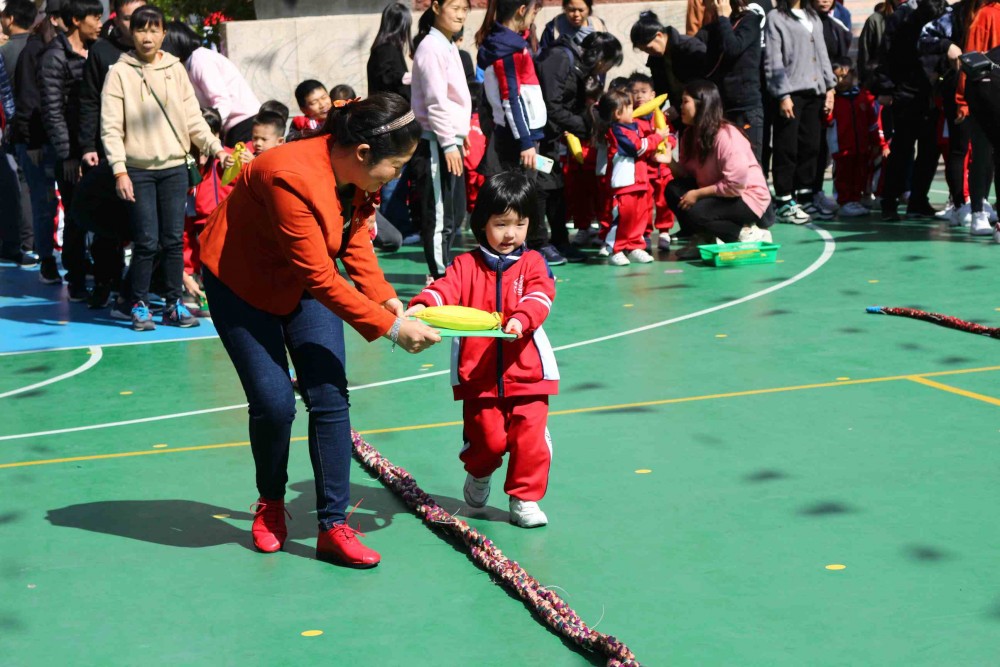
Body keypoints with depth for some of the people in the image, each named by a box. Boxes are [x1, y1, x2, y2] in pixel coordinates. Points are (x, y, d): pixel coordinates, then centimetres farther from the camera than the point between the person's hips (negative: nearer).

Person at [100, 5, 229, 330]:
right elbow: (111, 127, -5)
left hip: (175, 166, 3)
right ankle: (139, 305, 8)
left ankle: (174, 304, 14)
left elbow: (193, 118, 10)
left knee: (174, 240, 5)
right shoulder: (120, 72, -1)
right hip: (139, 169, -3)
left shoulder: (175, 69, 8)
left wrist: (215, 147, -2)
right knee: (147, 241, -5)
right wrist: (119, 170, -12)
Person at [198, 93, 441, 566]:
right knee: (274, 403, -11)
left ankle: (334, 527, -2)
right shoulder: (292, 179, -37)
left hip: (305, 283, 7)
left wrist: (387, 297, -13)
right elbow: (321, 278, -34)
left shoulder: (357, 175, -13)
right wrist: (390, 327, -32)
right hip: (241, 284, -6)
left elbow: (355, 240, 2)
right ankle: (270, 505, 18)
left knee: (330, 398, -6)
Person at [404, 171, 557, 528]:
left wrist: (520, 319, -32)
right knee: (487, 438, 4)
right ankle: (479, 474, 37)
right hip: (478, 374, 0)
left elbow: (540, 297, -11)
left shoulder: (533, 263, 5)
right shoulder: (466, 265, 5)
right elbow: (445, 289, -10)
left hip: (526, 372, 0)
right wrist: (421, 305, -32)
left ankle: (525, 498, 12)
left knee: (530, 437, -5)